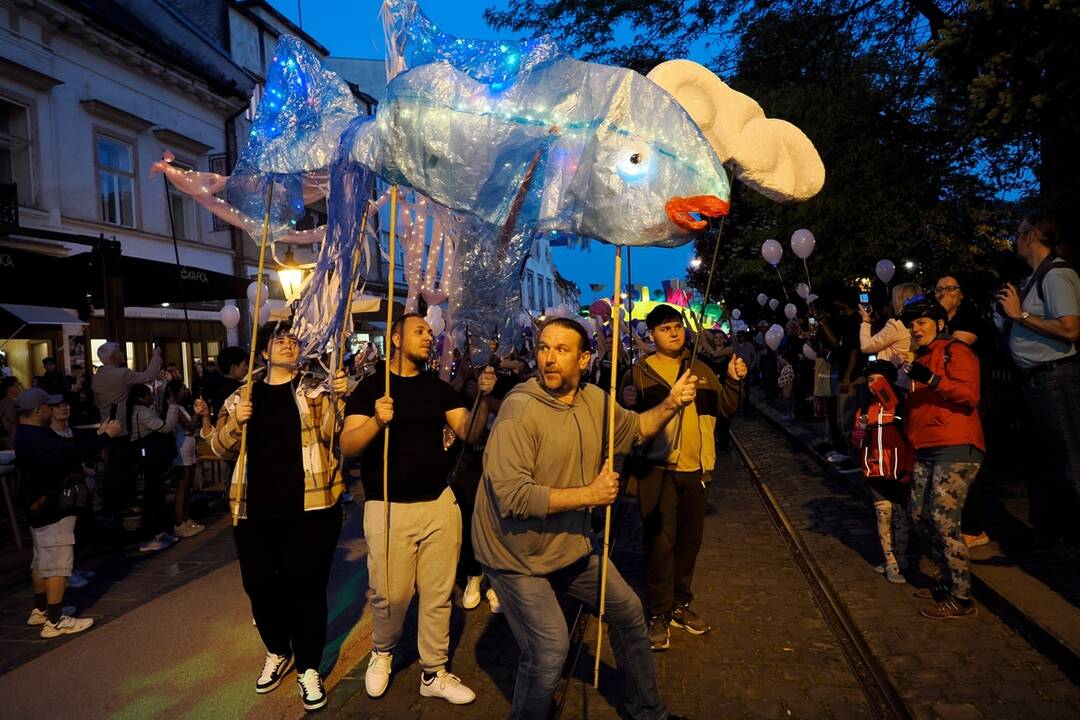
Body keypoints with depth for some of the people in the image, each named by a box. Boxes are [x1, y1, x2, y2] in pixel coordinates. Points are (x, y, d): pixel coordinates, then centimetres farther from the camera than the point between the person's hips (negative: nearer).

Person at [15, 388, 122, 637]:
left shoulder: (30, 435, 10)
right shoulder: (35, 440, -26)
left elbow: (67, 445, 11)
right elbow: (73, 453, -33)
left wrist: (98, 434, 5)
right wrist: (106, 436, -24)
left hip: (42, 508, 11)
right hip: (53, 511, -11)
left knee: (42, 561, 21)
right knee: (58, 565, -5)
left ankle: (40, 610, 34)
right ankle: (55, 621, 0)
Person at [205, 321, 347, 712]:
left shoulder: (317, 391, 1)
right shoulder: (242, 395, 9)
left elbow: (331, 434, -10)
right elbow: (221, 448, 9)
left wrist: (340, 399, -26)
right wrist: (235, 421, -10)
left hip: (310, 507, -3)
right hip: (255, 510, 3)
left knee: (307, 587, 2)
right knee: (260, 585, 14)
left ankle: (308, 667, 21)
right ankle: (277, 653, 39)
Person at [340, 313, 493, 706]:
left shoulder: (439, 387, 9)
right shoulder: (371, 386, -2)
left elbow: (469, 434, 0)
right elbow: (348, 446, -11)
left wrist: (483, 398, -17)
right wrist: (377, 422, -29)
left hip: (439, 503, 3)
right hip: (388, 507, -3)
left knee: (438, 594, 8)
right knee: (390, 595, 4)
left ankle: (434, 674, 25)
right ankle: (382, 652, 34)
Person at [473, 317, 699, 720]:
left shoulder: (594, 399, -3)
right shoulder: (521, 409, -25)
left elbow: (634, 429, 17)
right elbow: (512, 495, -32)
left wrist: (671, 404, -3)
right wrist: (589, 495, -25)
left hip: (571, 545, 8)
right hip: (518, 555, -8)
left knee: (628, 611, 17)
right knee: (549, 653, -12)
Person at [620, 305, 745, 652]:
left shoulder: (701, 370, 12)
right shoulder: (640, 372, -1)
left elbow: (726, 408, 11)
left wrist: (734, 381, -6)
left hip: (697, 469, 5)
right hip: (658, 470, -4)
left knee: (689, 540, 14)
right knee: (661, 542, -3)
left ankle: (680, 605, 30)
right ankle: (657, 615, 11)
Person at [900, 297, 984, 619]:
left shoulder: (955, 351, -2)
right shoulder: (920, 358, 23)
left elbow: (970, 394, -18)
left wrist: (932, 380, -28)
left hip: (956, 448, -9)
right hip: (927, 451, 9)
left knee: (943, 520, -11)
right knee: (920, 517, 9)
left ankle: (961, 599, -2)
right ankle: (950, 581, 24)